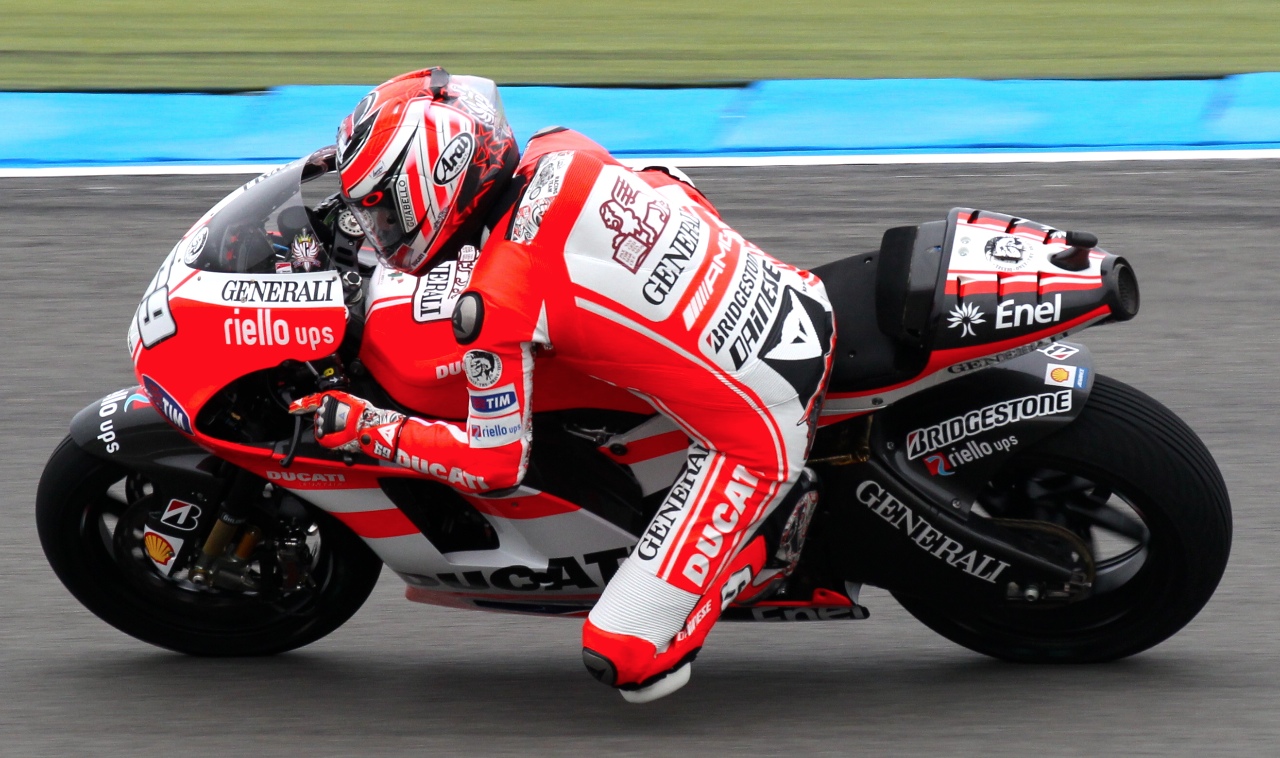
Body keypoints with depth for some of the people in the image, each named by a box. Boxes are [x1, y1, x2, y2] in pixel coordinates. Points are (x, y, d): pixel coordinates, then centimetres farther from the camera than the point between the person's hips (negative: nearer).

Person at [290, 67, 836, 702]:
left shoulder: (493, 303, -16)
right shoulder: (563, 154, 2)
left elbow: (496, 464, -7)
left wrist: (361, 428, 1)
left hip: (752, 444, -7)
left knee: (623, 659, -5)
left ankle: (769, 550, 6)